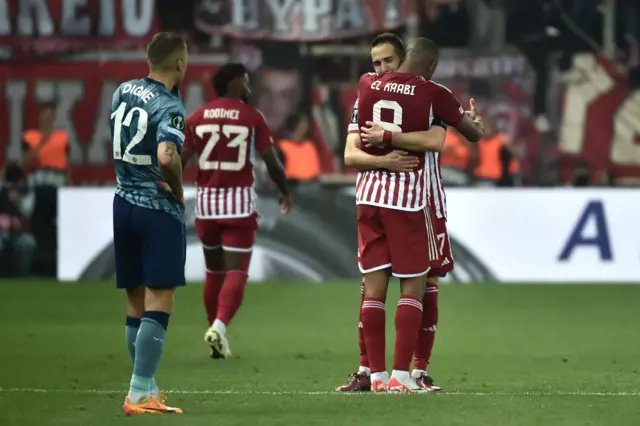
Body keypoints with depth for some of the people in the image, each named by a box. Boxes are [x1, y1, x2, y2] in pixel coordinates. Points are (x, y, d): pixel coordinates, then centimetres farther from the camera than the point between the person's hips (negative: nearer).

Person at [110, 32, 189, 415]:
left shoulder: (124, 91, 8)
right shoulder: (169, 106, -16)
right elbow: (167, 156, -30)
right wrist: (178, 191, -14)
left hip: (123, 204, 7)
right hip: (159, 210, -7)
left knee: (136, 305, 13)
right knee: (159, 305, -5)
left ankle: (147, 388, 19)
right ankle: (140, 394, -10)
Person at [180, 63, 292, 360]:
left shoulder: (197, 118, 5)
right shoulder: (252, 117, -3)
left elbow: (180, 161, 1)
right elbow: (271, 161, 1)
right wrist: (285, 192, 17)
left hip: (206, 201, 3)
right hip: (240, 201, -3)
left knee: (214, 271, 17)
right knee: (236, 272, -4)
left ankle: (216, 331, 20)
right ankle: (219, 325, -25)